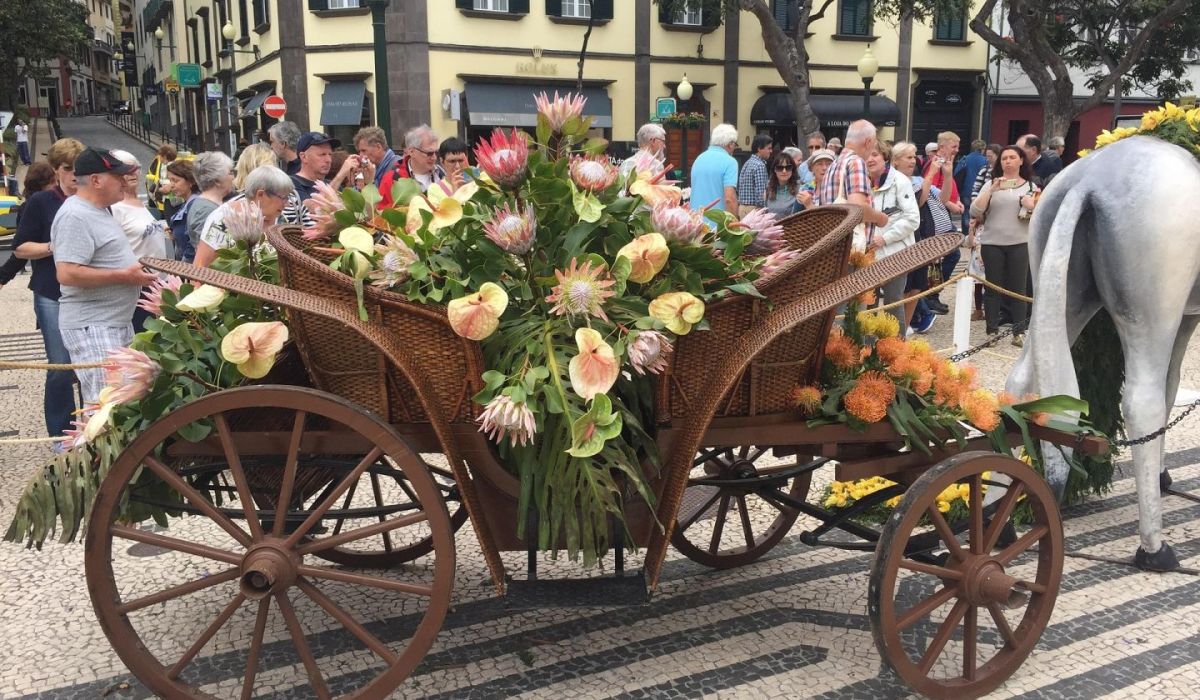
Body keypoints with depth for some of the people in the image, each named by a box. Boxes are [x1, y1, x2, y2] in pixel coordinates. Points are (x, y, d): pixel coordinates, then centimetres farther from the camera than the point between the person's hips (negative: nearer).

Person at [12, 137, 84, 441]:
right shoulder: (40, 203, 0)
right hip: (53, 296, -3)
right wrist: (54, 247, -16)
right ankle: (61, 435, 8)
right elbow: (20, 248, -1)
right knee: (61, 367, -4)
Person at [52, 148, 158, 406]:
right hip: (92, 327, -10)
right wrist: (124, 276, -22)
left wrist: (132, 269, 10)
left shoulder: (98, 210, 14)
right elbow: (67, 274, -26)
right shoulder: (75, 216, -18)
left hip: (117, 322, 10)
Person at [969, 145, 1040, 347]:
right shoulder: (991, 184, 8)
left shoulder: (1030, 186, 10)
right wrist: (992, 190, -14)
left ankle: (1019, 332, 4)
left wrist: (1033, 208, -12)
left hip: (1019, 243, 0)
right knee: (993, 287, 2)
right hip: (992, 243, 0)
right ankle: (992, 330, 9)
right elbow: (975, 212, -5)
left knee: (1018, 288, -1)